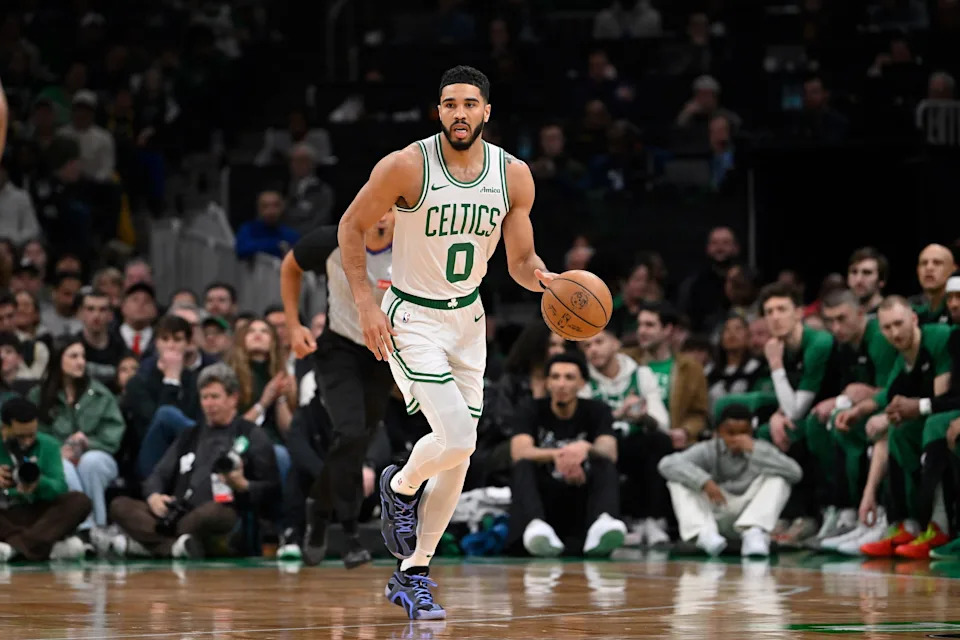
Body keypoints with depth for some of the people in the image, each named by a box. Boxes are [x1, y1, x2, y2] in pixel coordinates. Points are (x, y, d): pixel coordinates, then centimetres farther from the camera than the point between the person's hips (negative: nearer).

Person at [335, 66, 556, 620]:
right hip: (411, 319, -5)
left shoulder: (514, 175, -5)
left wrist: (540, 277, -21)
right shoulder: (407, 166, -17)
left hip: (467, 319, 5)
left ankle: (413, 574, 17)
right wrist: (366, 303, -13)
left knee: (460, 456, 5)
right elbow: (352, 226, -5)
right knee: (455, 438, -21)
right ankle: (401, 486, 13)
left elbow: (521, 260, 3)